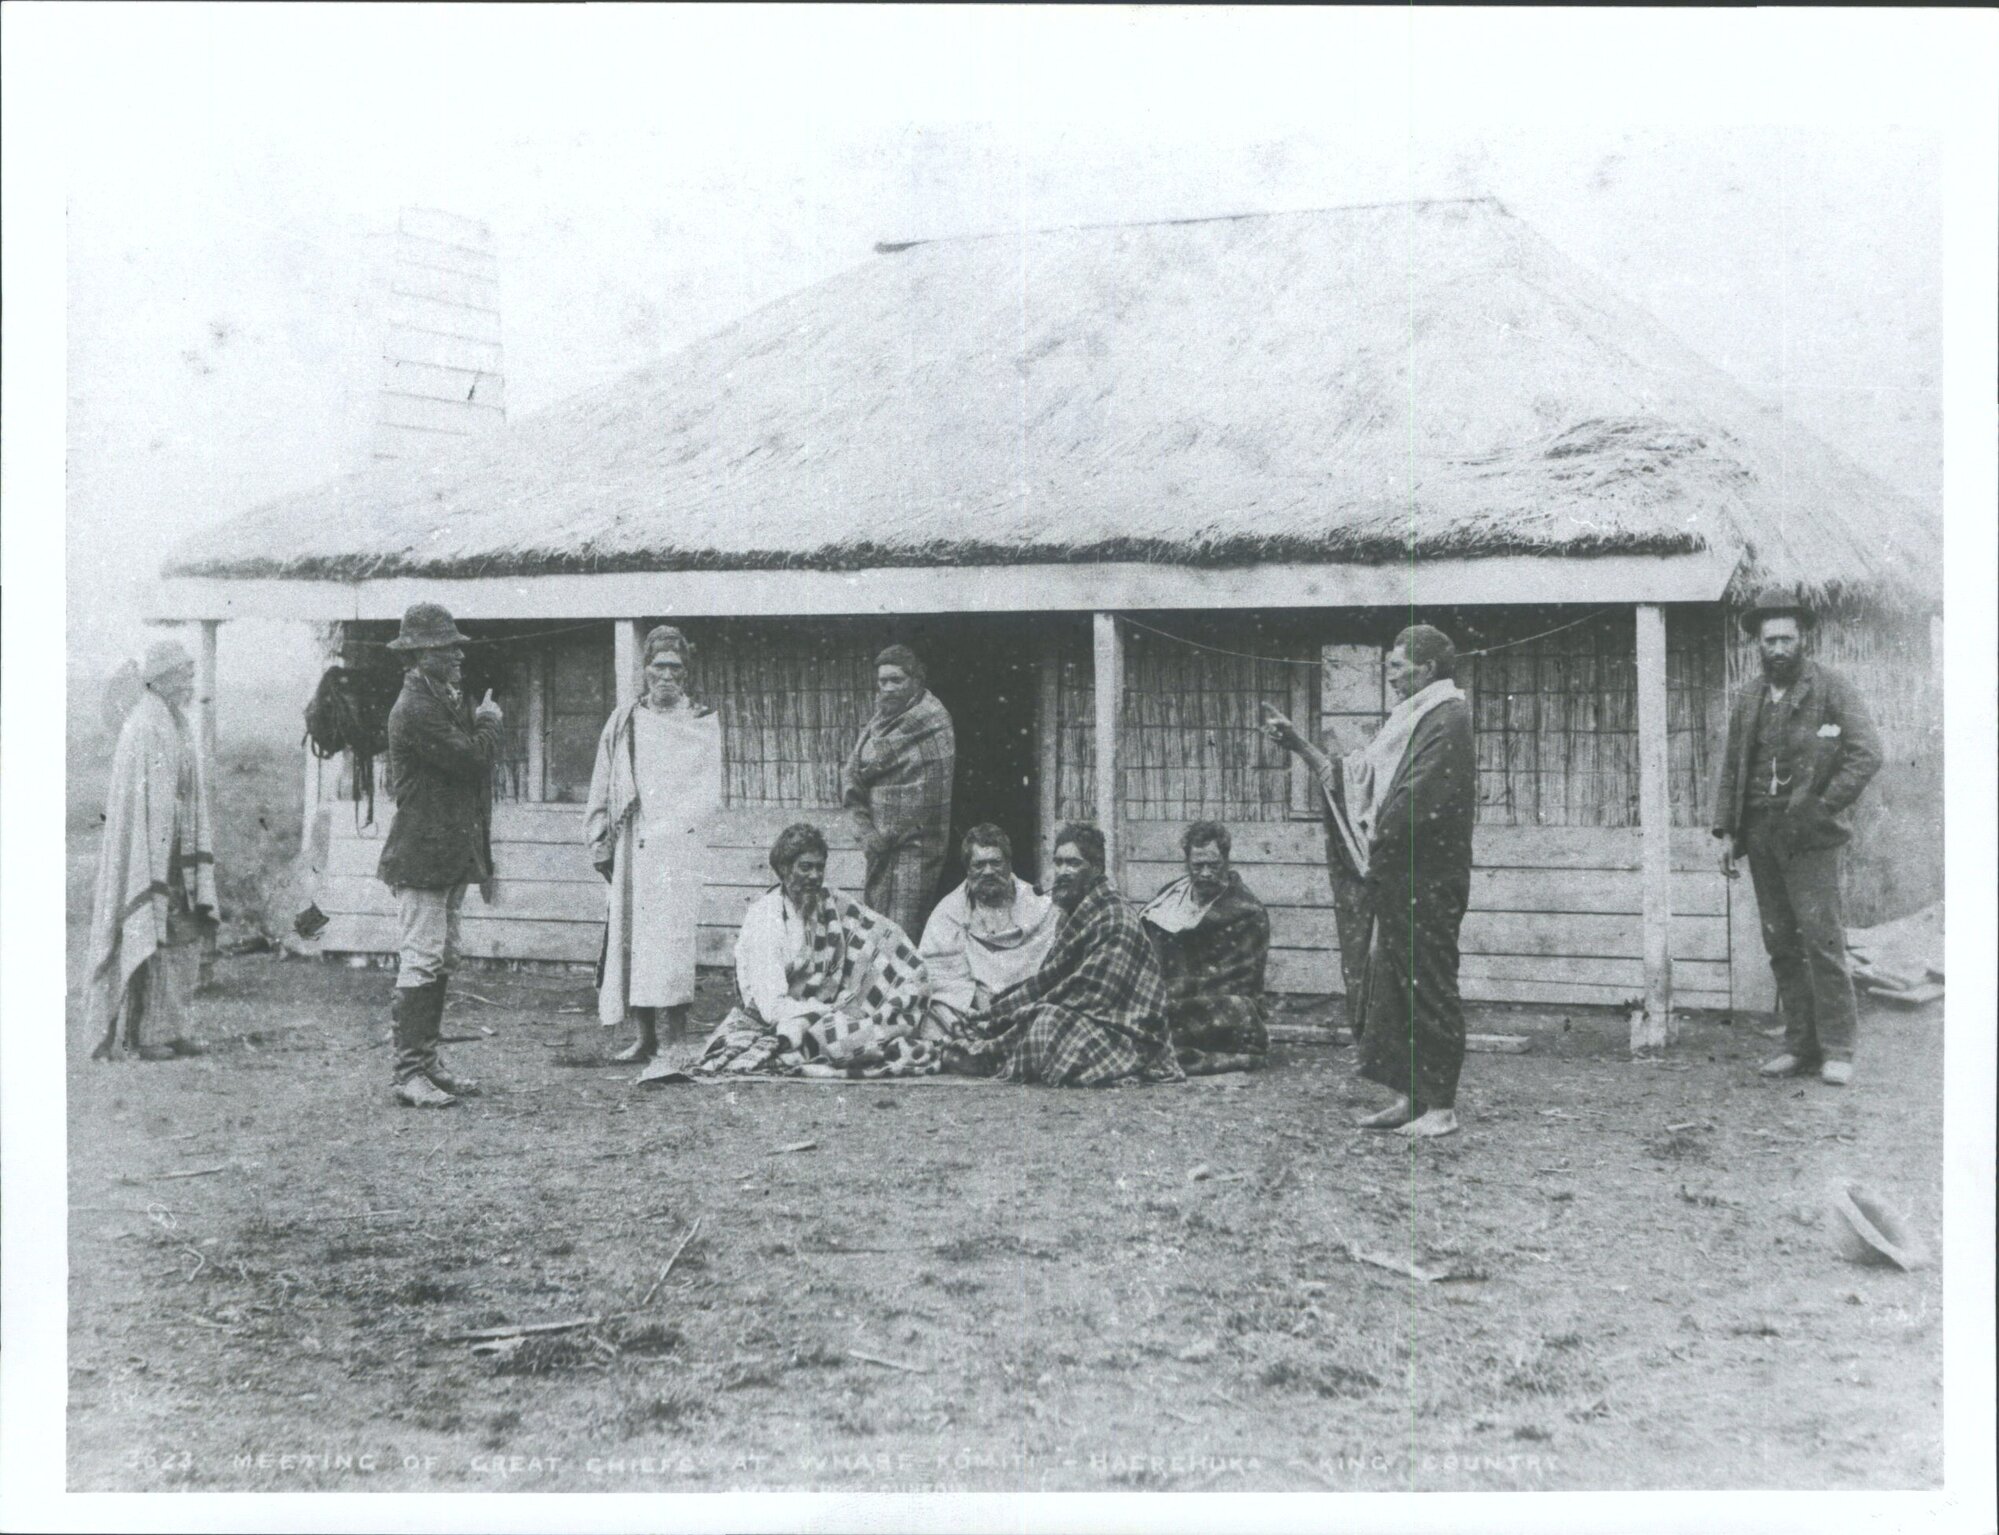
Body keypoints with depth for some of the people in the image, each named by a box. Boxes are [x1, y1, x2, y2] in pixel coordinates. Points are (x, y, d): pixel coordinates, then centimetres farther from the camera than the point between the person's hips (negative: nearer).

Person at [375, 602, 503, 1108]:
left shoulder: (441, 702, 18)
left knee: (440, 963, 12)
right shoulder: (415, 710, -15)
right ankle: (408, 1074, -6)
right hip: (422, 855, -10)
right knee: (420, 962, -9)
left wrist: (478, 722, 0)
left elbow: (473, 758, 17)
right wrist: (489, 721, -3)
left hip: (450, 856, 10)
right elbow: (471, 758, -19)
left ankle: (427, 1065, 18)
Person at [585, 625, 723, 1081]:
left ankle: (675, 1043, -15)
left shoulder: (703, 723, 6)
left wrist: (665, 825, -8)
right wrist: (601, 842, 10)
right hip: (631, 849, 4)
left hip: (678, 847, -4)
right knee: (630, 938, 5)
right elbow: (603, 787, 16)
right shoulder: (623, 721, 13)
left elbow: (708, 796, 2)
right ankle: (645, 1039, 14)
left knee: (669, 938, -14)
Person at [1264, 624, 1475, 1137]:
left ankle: (1441, 1106, 0)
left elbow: (1421, 798, -20)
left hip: (1426, 880, -10)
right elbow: (1353, 777, 20)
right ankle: (1410, 1096, 16)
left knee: (1429, 990, -5)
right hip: (1396, 880, 10)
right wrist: (1300, 746, 15)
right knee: (1388, 988, 11)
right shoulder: (1408, 721, 19)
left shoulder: (1447, 720, -12)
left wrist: (1377, 844, -11)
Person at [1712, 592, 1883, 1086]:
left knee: (1822, 941, -9)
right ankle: (1800, 1045, 11)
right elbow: (1731, 767, 17)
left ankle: (1836, 1050, -4)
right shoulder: (1748, 699, 14)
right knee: (1781, 946, 6)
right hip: (1761, 837, 5)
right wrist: (1727, 831, 9)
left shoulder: (1831, 688, -2)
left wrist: (1824, 806, -12)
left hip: (1809, 838, -5)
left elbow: (1867, 754, -8)